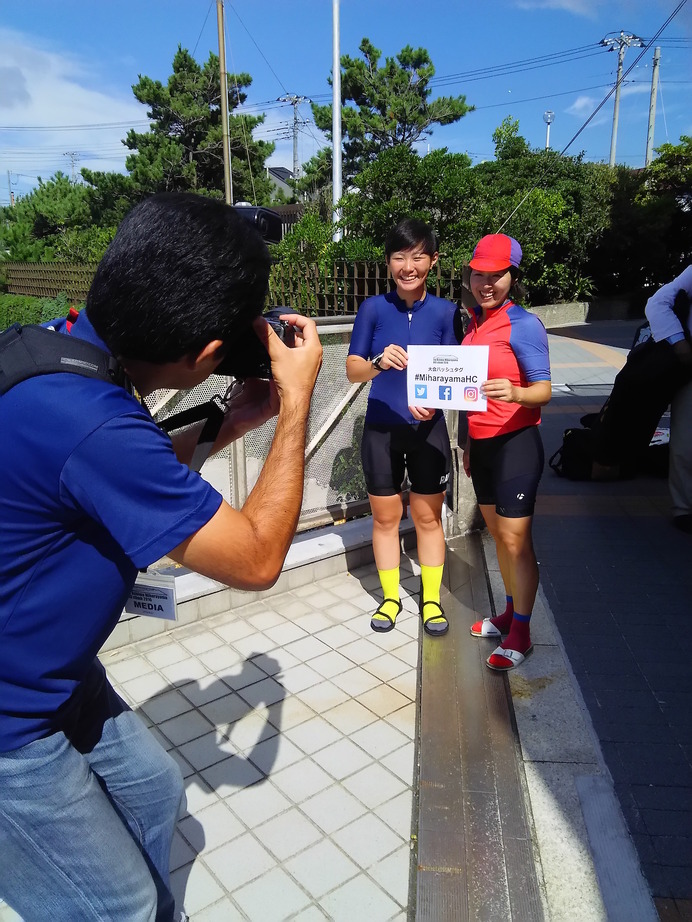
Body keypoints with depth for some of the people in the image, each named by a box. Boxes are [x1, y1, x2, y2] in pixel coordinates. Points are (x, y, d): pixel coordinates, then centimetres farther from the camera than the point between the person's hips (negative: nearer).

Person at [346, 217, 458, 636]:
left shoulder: (445, 312, -4)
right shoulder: (373, 308, -5)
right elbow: (353, 370, -8)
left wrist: (435, 400, -23)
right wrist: (380, 362, -30)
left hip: (428, 429, 0)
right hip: (381, 429, 0)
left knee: (428, 517, 10)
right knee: (385, 516, 11)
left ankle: (432, 598, 28)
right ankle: (391, 598, 29)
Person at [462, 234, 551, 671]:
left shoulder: (524, 324, -11)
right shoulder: (474, 323, 10)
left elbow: (544, 390, -15)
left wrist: (514, 393, -37)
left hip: (515, 443, -7)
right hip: (481, 443, 7)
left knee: (516, 540, -3)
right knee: (498, 534, 15)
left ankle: (520, 633, 9)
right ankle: (511, 611, 31)